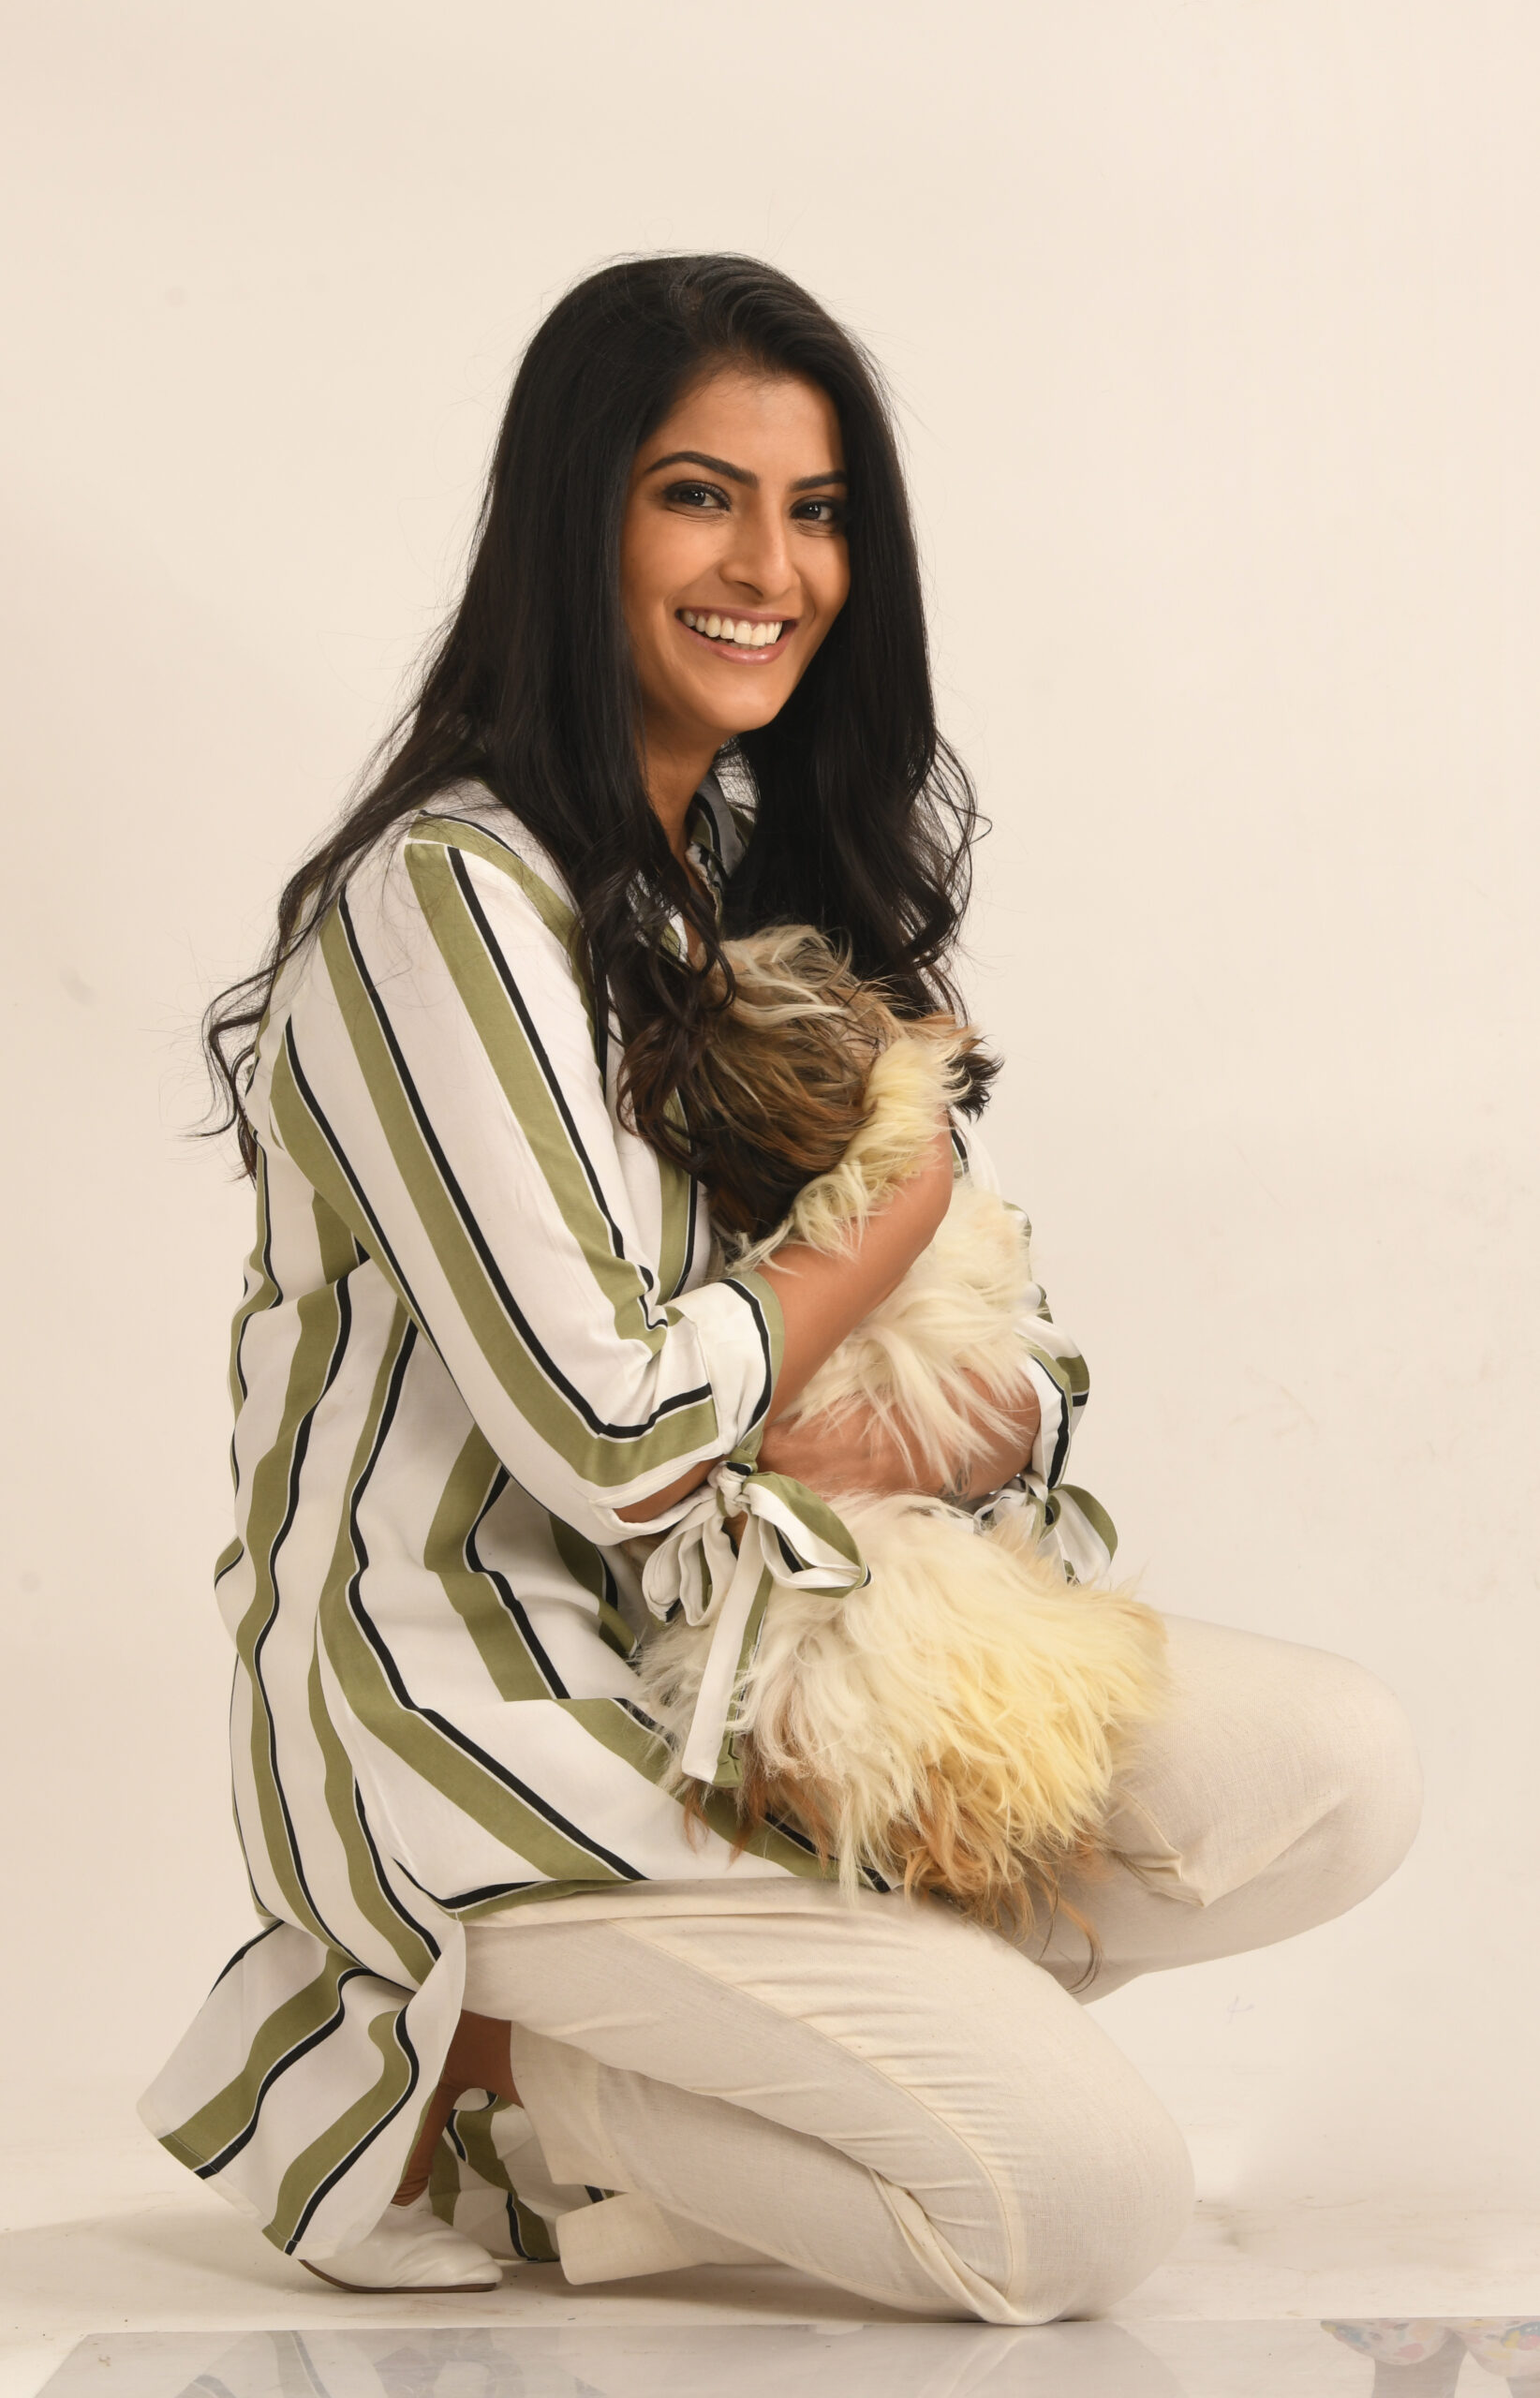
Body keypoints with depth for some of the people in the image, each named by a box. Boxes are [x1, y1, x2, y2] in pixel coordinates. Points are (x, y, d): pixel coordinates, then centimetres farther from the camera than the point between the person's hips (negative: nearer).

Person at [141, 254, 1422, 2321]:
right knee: (1091, 2194, -17)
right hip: (476, 1703, -8)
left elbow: (1010, 1356, 9)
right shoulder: (450, 899, -18)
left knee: (1336, 1774, -6)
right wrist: (903, 1197, -9)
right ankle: (450, 2086, 0)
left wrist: (924, 1439, -16)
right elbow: (605, 1433, -23)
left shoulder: (773, 855, 10)